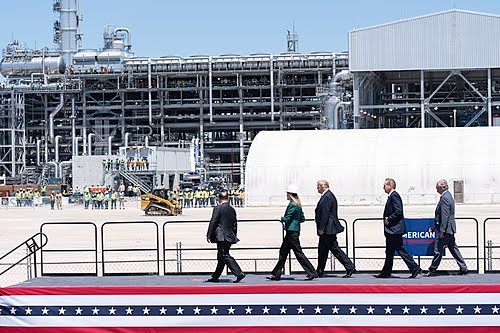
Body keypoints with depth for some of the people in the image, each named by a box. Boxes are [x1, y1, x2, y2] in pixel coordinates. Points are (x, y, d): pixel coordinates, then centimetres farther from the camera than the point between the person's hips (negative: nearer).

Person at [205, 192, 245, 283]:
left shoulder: (218, 208, -9)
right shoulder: (232, 209, 14)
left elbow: (213, 223, -11)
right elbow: (235, 224, 18)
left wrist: (209, 235, -7)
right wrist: (234, 236, 24)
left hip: (221, 237, -8)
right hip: (230, 236, 8)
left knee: (225, 256, -10)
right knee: (221, 257, 13)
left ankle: (239, 273, -21)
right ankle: (215, 277, 19)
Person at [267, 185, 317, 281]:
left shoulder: (292, 205, -17)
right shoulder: (298, 205, 12)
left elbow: (287, 219, -18)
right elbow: (302, 219, 17)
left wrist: (282, 218, 1)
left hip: (292, 232, -10)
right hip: (295, 231, 10)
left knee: (299, 253, -6)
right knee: (283, 252, 13)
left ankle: (312, 273, -5)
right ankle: (276, 274, 18)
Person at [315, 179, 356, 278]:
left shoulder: (327, 197, -17)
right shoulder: (327, 196, 15)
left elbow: (325, 214, -22)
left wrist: (321, 229, -21)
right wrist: (321, 228, 20)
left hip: (328, 229, -11)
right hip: (327, 230, 11)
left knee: (335, 249, -7)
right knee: (322, 250, 13)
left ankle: (350, 268, -4)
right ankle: (319, 272, 19)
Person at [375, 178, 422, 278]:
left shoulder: (394, 195, -13)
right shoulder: (391, 196, 18)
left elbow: (398, 211, -22)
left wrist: (389, 219, -17)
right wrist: (387, 219, 10)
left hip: (395, 229, -11)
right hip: (391, 230, 11)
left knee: (401, 250, -9)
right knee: (389, 252, 11)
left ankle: (415, 269, -6)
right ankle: (386, 273, 15)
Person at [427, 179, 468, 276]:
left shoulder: (444, 198, -17)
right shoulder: (448, 196, 16)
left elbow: (445, 216, -22)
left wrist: (441, 231, -22)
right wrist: (435, 226, 24)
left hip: (446, 229, -10)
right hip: (450, 229, 10)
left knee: (438, 250, -4)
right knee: (453, 249, 12)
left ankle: (432, 270, 2)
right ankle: (463, 268, 12)